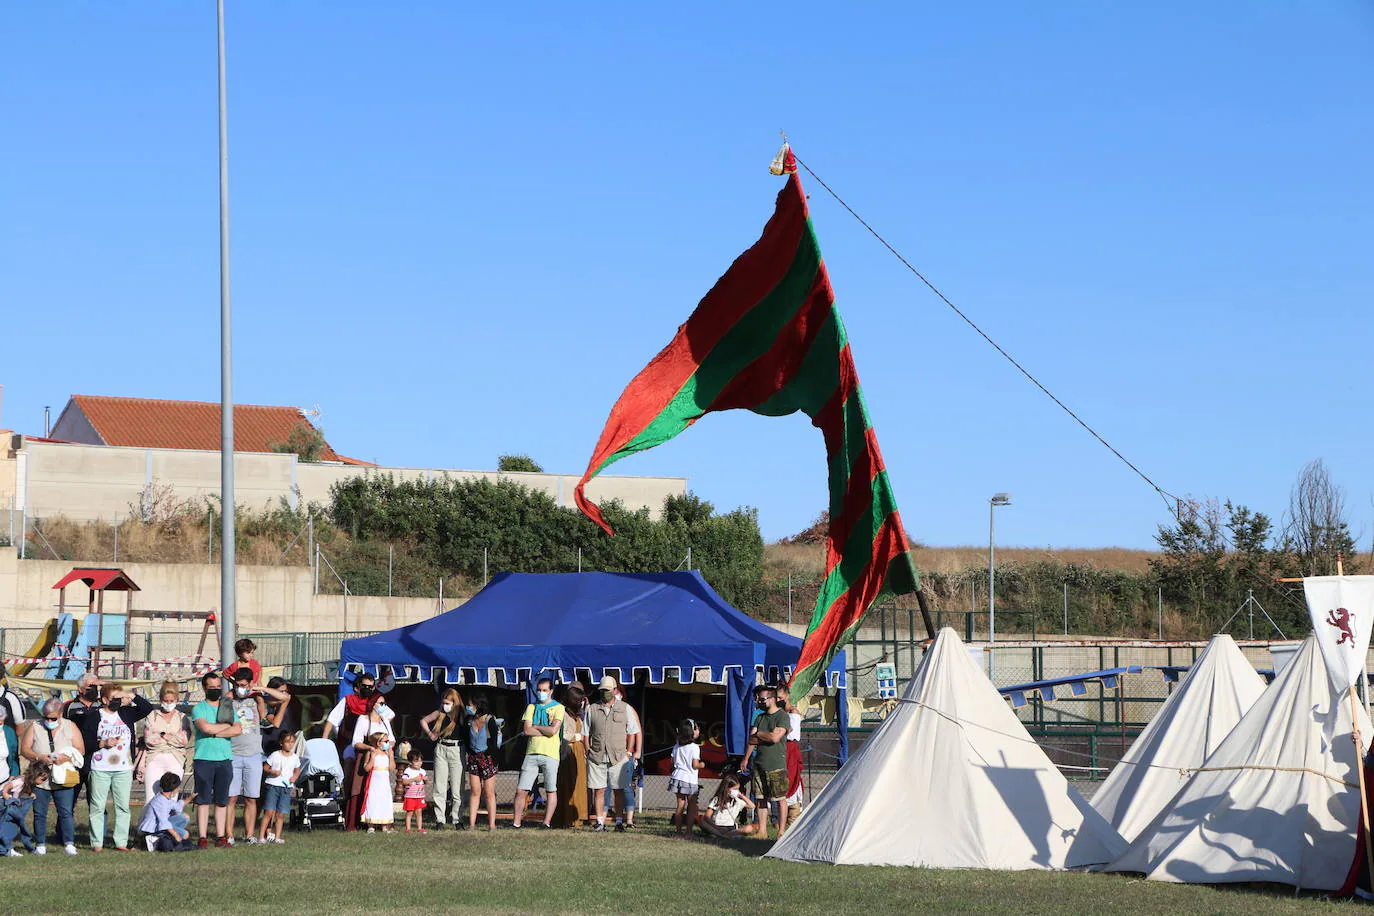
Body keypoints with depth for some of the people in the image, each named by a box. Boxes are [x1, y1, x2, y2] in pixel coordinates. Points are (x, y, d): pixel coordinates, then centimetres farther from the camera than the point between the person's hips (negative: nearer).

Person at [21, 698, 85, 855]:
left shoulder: (70, 727, 5)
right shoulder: (35, 728, 6)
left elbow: (81, 750, 1)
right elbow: (24, 749, 1)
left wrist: (66, 757, -18)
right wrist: (39, 757, -17)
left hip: (63, 779, -1)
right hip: (39, 779, 1)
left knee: (66, 812, -6)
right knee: (39, 813, 3)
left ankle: (69, 844, -5)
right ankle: (41, 845, 10)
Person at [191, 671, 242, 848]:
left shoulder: (229, 708, 15)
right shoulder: (199, 708, 4)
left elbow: (238, 729, -1)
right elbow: (205, 727, -15)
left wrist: (214, 733, -9)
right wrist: (227, 725, -2)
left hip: (225, 759, 3)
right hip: (204, 759, -3)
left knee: (222, 800, 4)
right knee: (203, 799, -4)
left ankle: (221, 836, 7)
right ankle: (202, 837, -3)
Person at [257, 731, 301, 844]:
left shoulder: (295, 758, 8)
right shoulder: (275, 755, -2)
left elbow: (297, 770, 23)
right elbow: (265, 768, 3)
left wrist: (295, 777, 2)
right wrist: (272, 772, -16)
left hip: (286, 788, 3)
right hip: (273, 785, -3)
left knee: (281, 814, 2)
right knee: (269, 812, -9)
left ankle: (277, 837, 7)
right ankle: (261, 836, -6)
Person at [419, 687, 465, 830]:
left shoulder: (462, 716, -4)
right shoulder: (440, 713, 5)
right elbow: (423, 721, 20)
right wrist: (429, 734, 10)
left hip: (456, 750, -3)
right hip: (441, 750, 3)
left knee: (456, 788, -2)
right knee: (439, 787, 2)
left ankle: (458, 820, 4)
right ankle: (440, 820, 5)